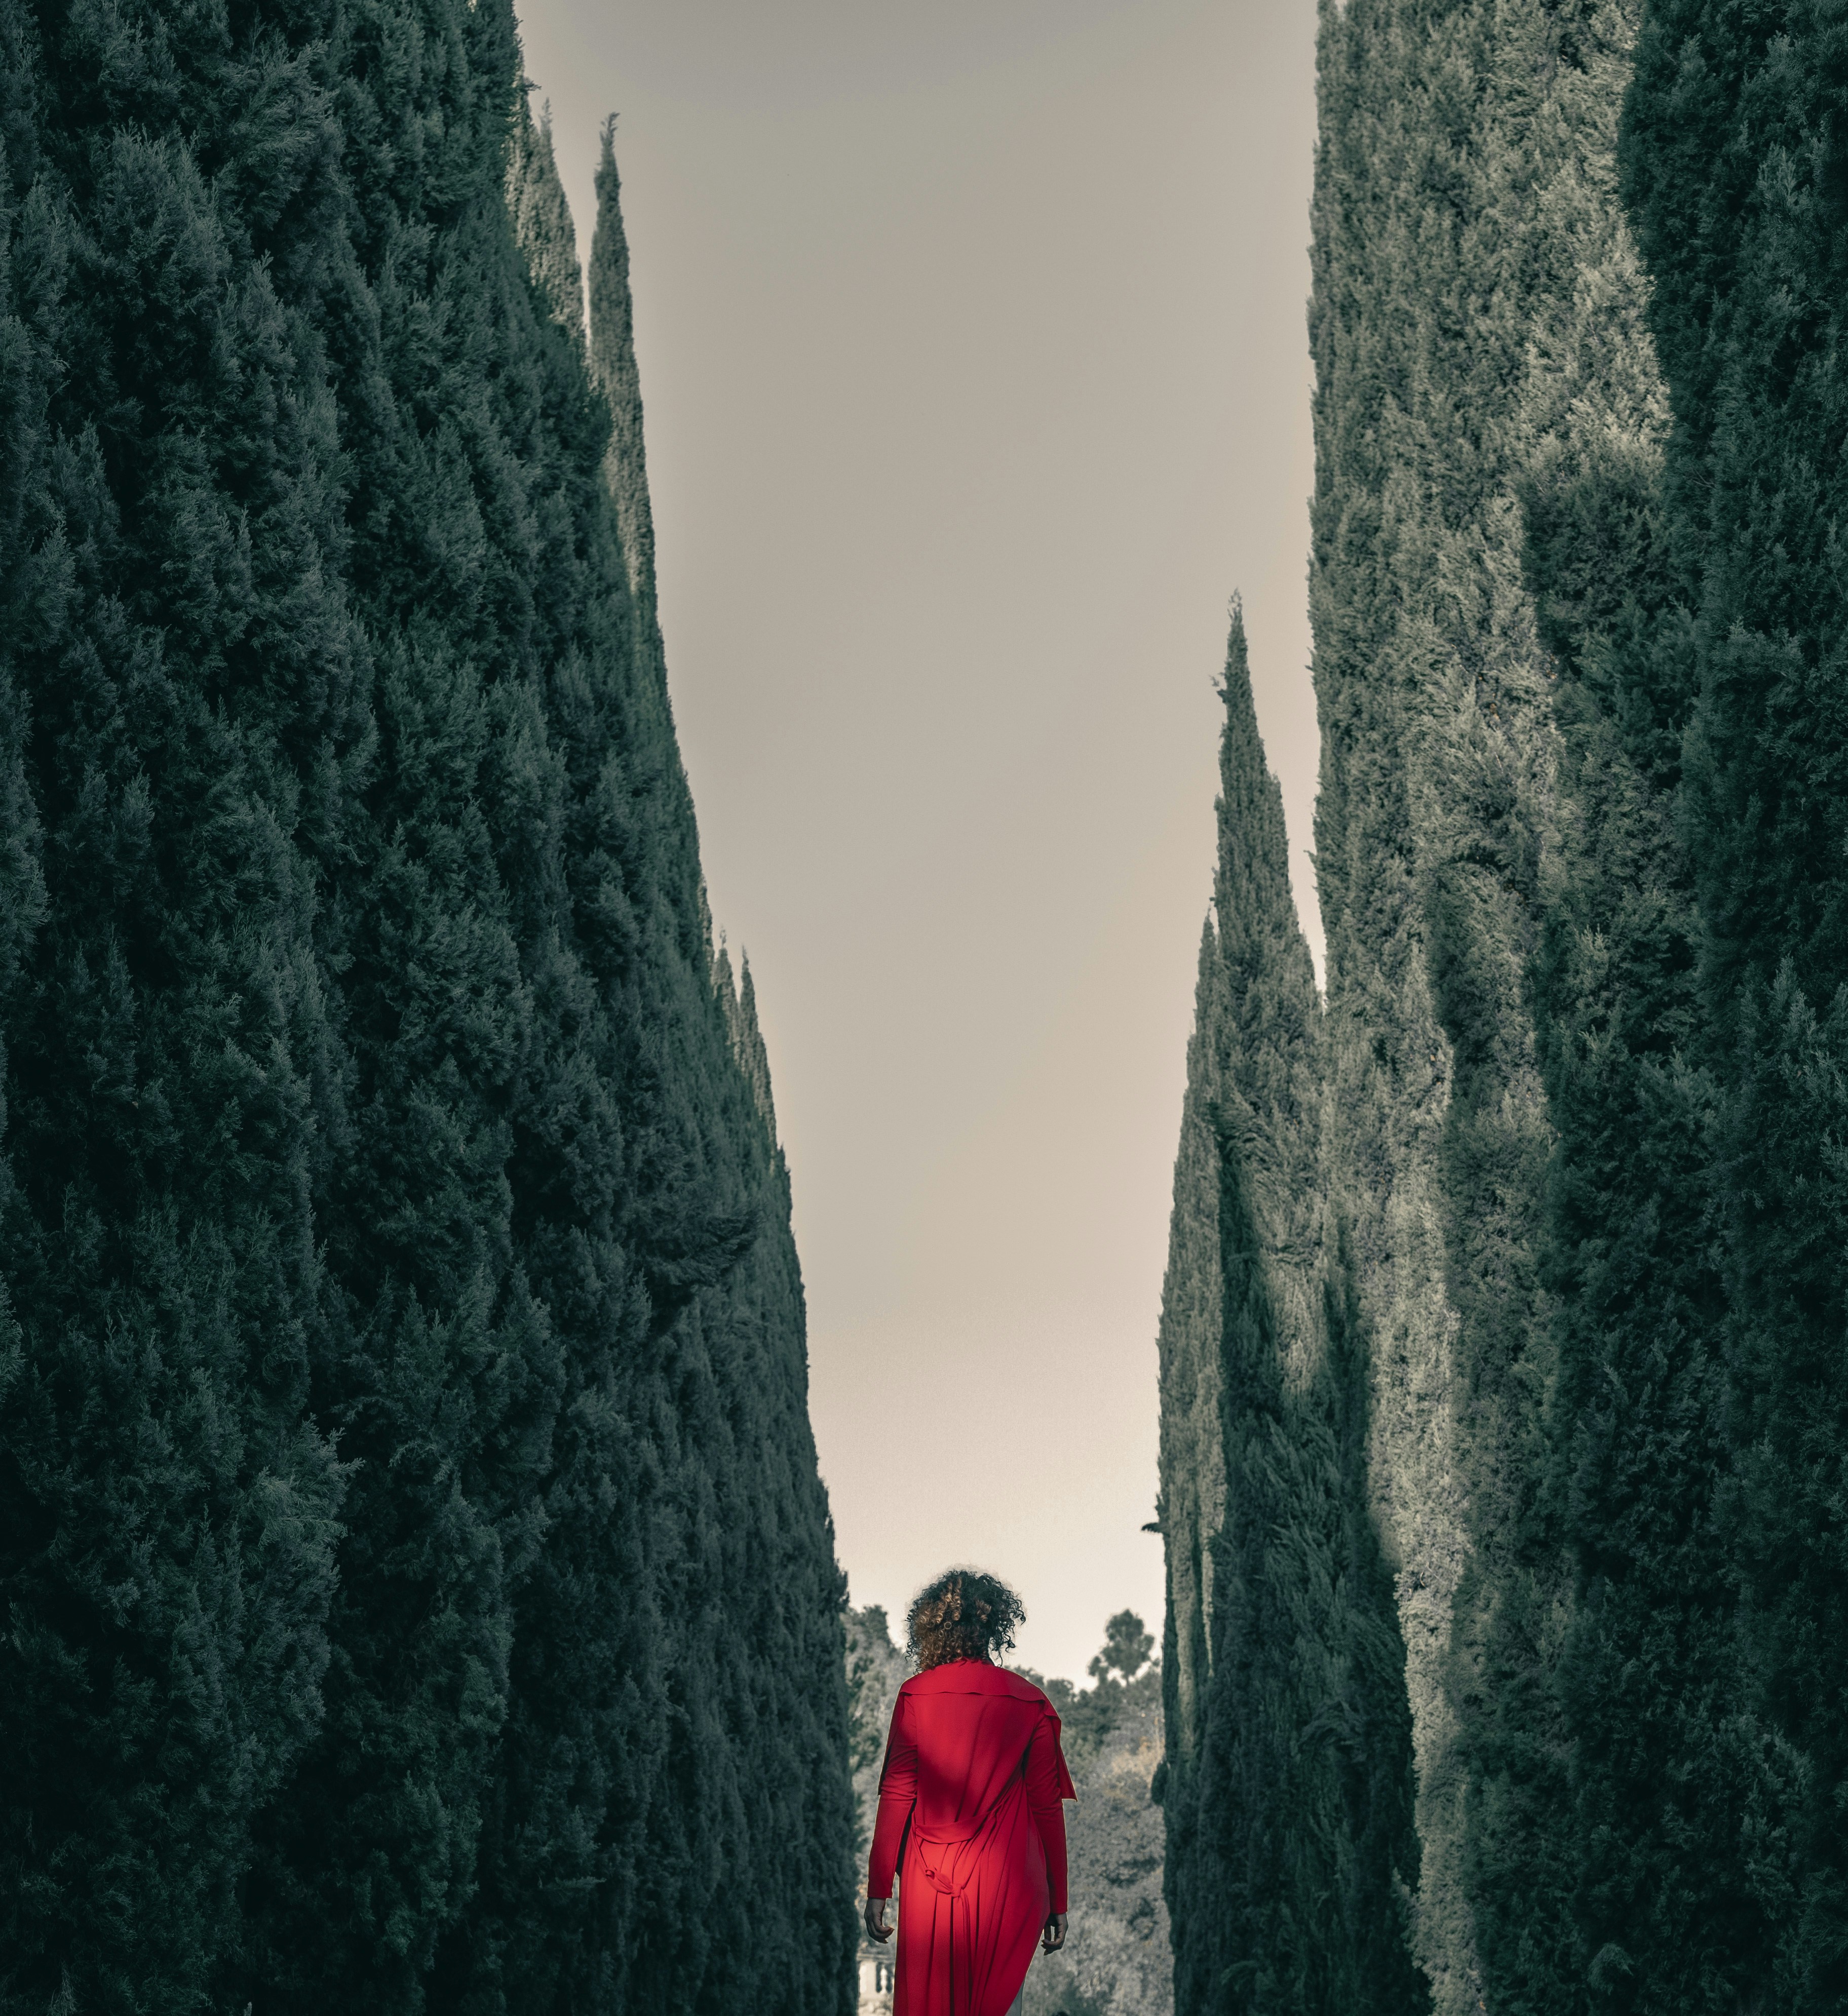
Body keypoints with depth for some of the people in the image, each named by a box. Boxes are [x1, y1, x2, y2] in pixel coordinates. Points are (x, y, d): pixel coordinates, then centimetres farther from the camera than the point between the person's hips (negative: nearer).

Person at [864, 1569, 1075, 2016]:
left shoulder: (916, 1695, 0)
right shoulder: (1030, 1703, 1)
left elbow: (896, 1798, -2)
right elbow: (1047, 1807, 2)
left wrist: (878, 1890, 3)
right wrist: (1057, 1902, 8)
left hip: (928, 1890, 0)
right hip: (1008, 1889, 0)